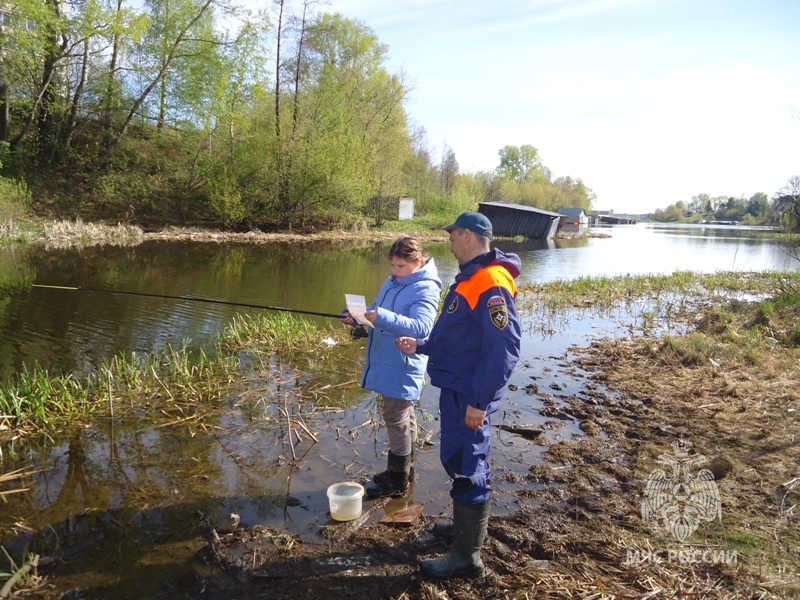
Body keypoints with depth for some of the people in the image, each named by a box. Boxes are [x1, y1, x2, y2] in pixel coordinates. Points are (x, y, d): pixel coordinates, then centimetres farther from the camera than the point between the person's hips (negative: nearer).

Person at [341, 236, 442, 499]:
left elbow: (421, 327, -31)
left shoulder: (425, 290, -18)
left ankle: (398, 481, 13)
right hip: (386, 364, 9)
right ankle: (403, 469, 33)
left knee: (397, 420, -1)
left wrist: (384, 317, -42)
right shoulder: (393, 281, 10)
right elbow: (377, 309, 20)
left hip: (402, 368, -9)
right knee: (403, 417, 19)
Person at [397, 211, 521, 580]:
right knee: (466, 462, 21)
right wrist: (421, 346, 12)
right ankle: (468, 525, 39)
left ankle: (467, 556, 12)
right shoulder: (470, 278, 12)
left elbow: (503, 350, -26)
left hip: (469, 395, -10)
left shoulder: (490, 285, -22)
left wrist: (480, 400, -25)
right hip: (457, 389, 10)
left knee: (464, 467, -1)